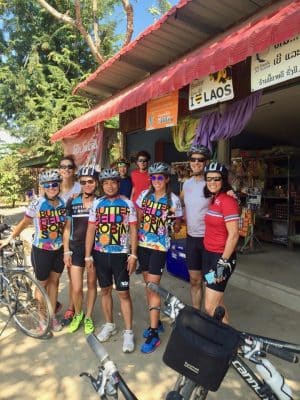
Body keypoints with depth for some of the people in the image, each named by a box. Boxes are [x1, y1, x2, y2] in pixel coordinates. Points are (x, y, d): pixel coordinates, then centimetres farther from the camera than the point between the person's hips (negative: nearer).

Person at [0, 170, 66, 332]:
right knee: (43, 284, 12)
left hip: (59, 250, 3)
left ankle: (52, 316, 31)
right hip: (41, 250, -3)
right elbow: (24, 223, -2)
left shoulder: (63, 203, -6)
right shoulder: (36, 204, -15)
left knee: (54, 282, 15)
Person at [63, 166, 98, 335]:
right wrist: (66, 251, 0)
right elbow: (67, 228, 3)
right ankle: (78, 314, 31)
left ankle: (88, 317, 33)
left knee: (92, 284, 12)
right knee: (76, 288, 1)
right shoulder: (72, 203, -1)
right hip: (76, 248, 1)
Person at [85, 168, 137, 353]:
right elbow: (91, 230, 4)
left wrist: (133, 255, -8)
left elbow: (133, 230, -3)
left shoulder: (127, 203, -4)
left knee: (124, 293, 1)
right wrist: (88, 255, 2)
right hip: (100, 254, 3)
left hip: (121, 254, -2)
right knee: (105, 290, 15)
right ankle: (109, 325, 33)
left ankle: (128, 332, 14)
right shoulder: (97, 204, 2)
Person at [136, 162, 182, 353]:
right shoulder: (145, 194, 2)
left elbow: (177, 228, 2)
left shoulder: (173, 200, -9)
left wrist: (174, 224, -16)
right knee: (148, 285, 14)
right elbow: (138, 218, 11)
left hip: (159, 246, -5)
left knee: (153, 287, -6)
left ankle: (154, 333, 5)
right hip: (143, 244, 5)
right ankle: (156, 321, 32)